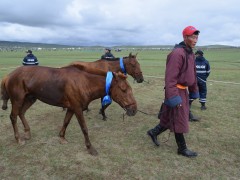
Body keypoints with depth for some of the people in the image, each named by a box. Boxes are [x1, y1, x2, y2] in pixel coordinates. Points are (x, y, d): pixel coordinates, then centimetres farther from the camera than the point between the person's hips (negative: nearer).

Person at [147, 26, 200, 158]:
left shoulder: (190, 54, 12)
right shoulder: (177, 53, -19)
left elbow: (193, 74, 19)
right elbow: (170, 77, -25)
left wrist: (194, 91, 20)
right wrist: (172, 96, -28)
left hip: (183, 91, 10)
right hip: (176, 91, -10)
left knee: (171, 117, 17)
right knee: (179, 120, 4)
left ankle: (154, 132, 34)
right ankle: (182, 148, 21)